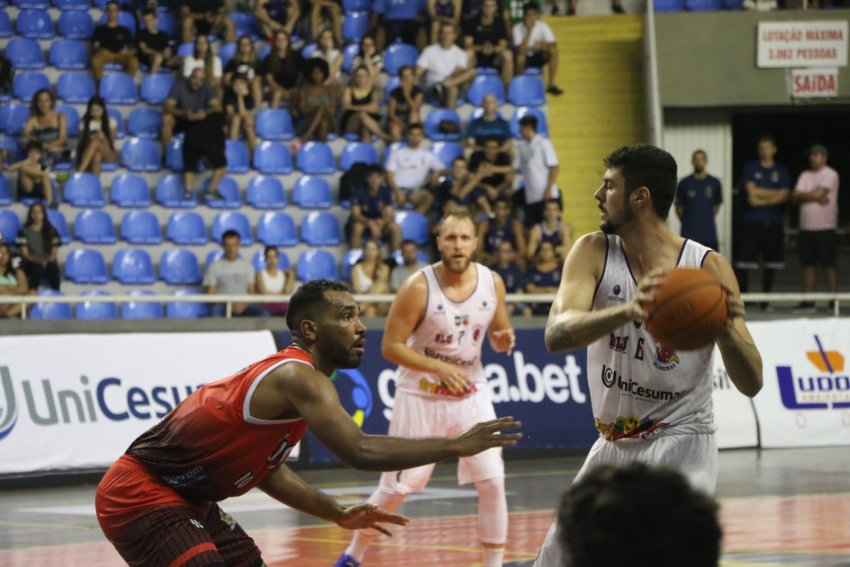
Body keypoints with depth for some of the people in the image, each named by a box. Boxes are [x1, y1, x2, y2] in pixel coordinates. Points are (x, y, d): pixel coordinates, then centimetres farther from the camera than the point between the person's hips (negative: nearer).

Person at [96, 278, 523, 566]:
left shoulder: (285, 375, 11)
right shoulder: (298, 378, -21)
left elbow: (264, 468, 18)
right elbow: (361, 452, -31)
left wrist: (337, 513, 9)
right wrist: (457, 445, -26)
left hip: (183, 496, 11)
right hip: (139, 495, -11)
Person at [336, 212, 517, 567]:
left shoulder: (492, 283, -6)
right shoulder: (419, 287, -18)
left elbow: (498, 337, 10)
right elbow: (390, 347, -15)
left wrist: (505, 341, -15)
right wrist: (438, 367, -25)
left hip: (471, 394, 3)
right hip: (421, 396, -3)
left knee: (492, 482, -8)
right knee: (396, 488, 3)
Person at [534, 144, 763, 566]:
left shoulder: (708, 268, -12)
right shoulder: (595, 252, -6)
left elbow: (751, 384, -14)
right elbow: (556, 335, -25)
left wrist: (726, 328, -36)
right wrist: (626, 312, -44)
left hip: (680, 441, -5)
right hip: (614, 445, 5)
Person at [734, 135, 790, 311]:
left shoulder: (781, 171, 10)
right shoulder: (750, 168, 7)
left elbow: (784, 196, -2)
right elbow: (752, 191, -5)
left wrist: (761, 200, -10)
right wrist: (775, 193, -4)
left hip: (774, 222, 2)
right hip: (752, 221, -2)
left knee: (771, 263, 5)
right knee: (744, 261, -9)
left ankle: (766, 298, 13)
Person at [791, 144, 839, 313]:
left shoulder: (830, 175, -3)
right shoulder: (805, 175, 16)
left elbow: (819, 193, -15)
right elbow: (796, 197, 4)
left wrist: (804, 196, 1)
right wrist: (815, 197, -9)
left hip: (825, 228, -6)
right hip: (806, 227, 6)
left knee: (829, 265, -5)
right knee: (807, 265, 6)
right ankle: (808, 302, 9)